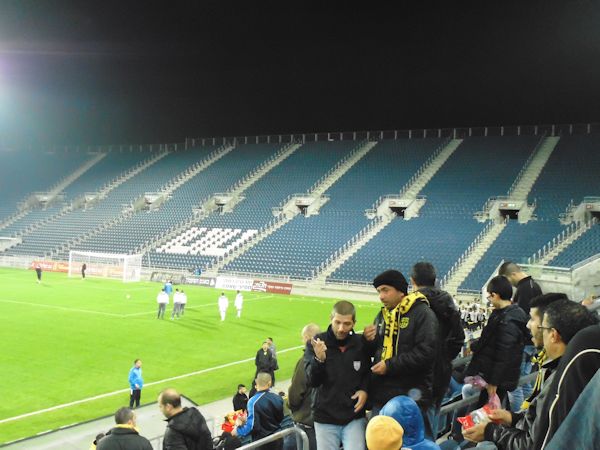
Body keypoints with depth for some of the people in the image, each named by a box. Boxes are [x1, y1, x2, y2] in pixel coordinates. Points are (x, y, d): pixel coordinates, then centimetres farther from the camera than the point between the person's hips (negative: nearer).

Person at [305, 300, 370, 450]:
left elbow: (368, 373, 13)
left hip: (354, 417, 0)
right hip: (325, 418, 0)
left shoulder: (361, 344, -3)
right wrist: (319, 359, -30)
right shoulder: (316, 343, -7)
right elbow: (311, 382, -13)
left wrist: (365, 389, -6)